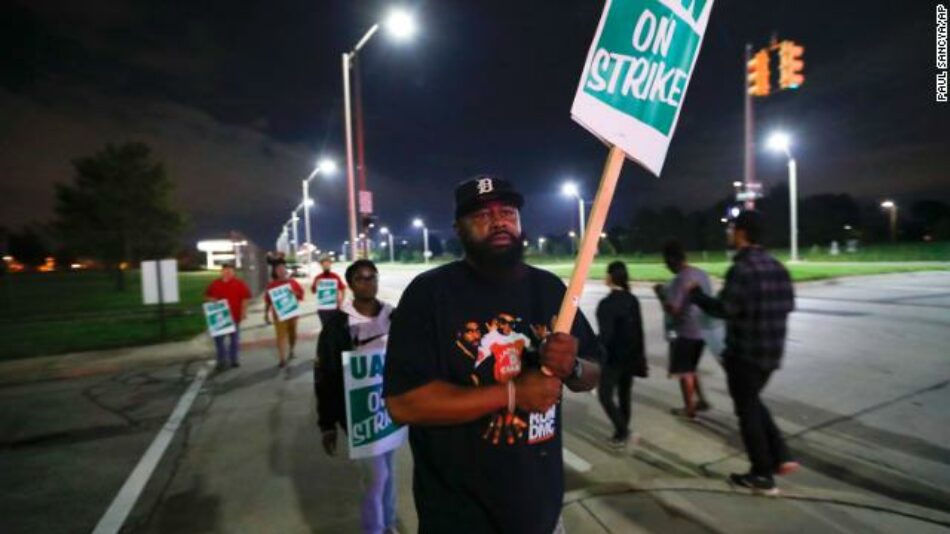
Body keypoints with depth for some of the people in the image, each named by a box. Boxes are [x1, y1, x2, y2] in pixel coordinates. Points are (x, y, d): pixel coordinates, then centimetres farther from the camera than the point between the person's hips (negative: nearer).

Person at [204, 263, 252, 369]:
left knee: (234, 339, 7)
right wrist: (211, 300, -7)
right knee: (218, 339, 4)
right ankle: (222, 361, 13)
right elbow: (208, 296, 15)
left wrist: (243, 311, -9)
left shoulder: (239, 283, -2)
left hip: (234, 316, -2)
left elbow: (245, 298, -4)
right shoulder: (215, 284, 5)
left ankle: (233, 360, 18)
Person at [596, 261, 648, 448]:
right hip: (630, 355, 7)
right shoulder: (633, 300, 2)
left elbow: (605, 335, -20)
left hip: (613, 357, -7)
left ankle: (622, 431, 4)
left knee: (605, 395, 5)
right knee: (624, 394, 18)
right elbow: (639, 330, 6)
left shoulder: (606, 303, -19)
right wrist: (639, 356, 13)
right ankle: (623, 430, 29)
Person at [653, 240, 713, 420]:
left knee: (684, 371, 7)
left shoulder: (680, 279, -20)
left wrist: (660, 293, -7)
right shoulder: (702, 274, 6)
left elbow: (672, 310, -22)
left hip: (686, 332, -8)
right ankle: (701, 400, 27)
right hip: (702, 330, 8)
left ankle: (689, 408, 18)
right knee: (690, 368, 24)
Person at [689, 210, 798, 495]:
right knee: (753, 402, 26)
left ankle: (762, 476, 17)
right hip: (771, 352, 8)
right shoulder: (776, 266, 8)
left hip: (745, 353, -8)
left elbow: (723, 309, -24)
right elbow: (788, 304, 15)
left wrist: (696, 293, -10)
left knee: (747, 411, 6)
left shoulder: (741, 268, -19)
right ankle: (780, 457, 23)